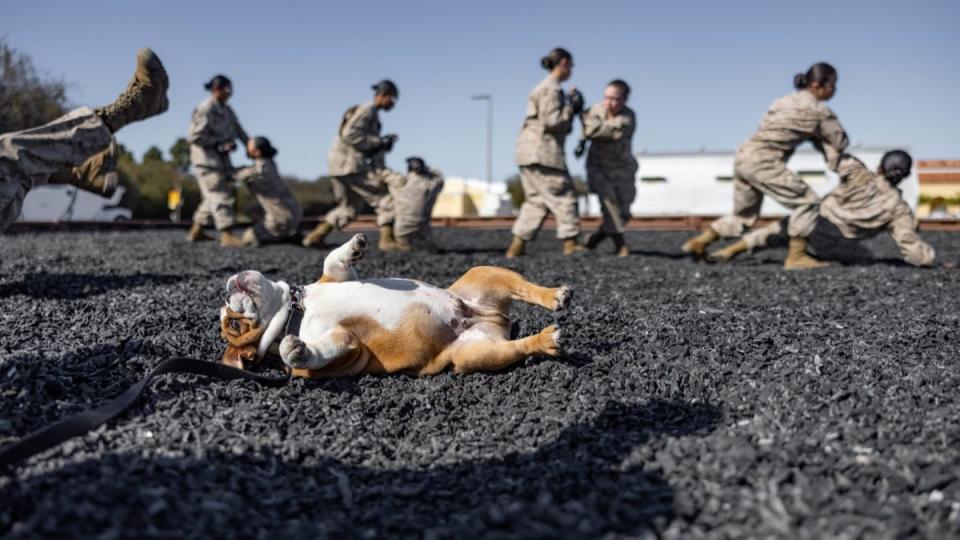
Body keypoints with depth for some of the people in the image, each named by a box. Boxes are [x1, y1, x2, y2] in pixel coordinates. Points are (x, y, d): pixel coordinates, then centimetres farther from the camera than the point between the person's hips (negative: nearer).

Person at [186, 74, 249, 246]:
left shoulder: (226, 110, 13)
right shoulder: (205, 109, -14)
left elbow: (238, 130, 12)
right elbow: (196, 137, -18)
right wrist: (220, 144, -19)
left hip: (221, 157, 9)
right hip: (206, 157, -9)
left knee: (219, 194, 12)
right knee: (220, 195, -13)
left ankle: (196, 231, 22)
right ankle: (226, 236, -15)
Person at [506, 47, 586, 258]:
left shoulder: (548, 88, 22)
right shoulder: (551, 89, -10)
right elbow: (552, 122, -18)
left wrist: (572, 105, 13)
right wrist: (571, 105, -7)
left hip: (530, 152, 10)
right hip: (542, 151, -10)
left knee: (536, 199, 11)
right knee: (563, 195, -3)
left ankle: (516, 247, 8)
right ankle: (570, 243, 0)